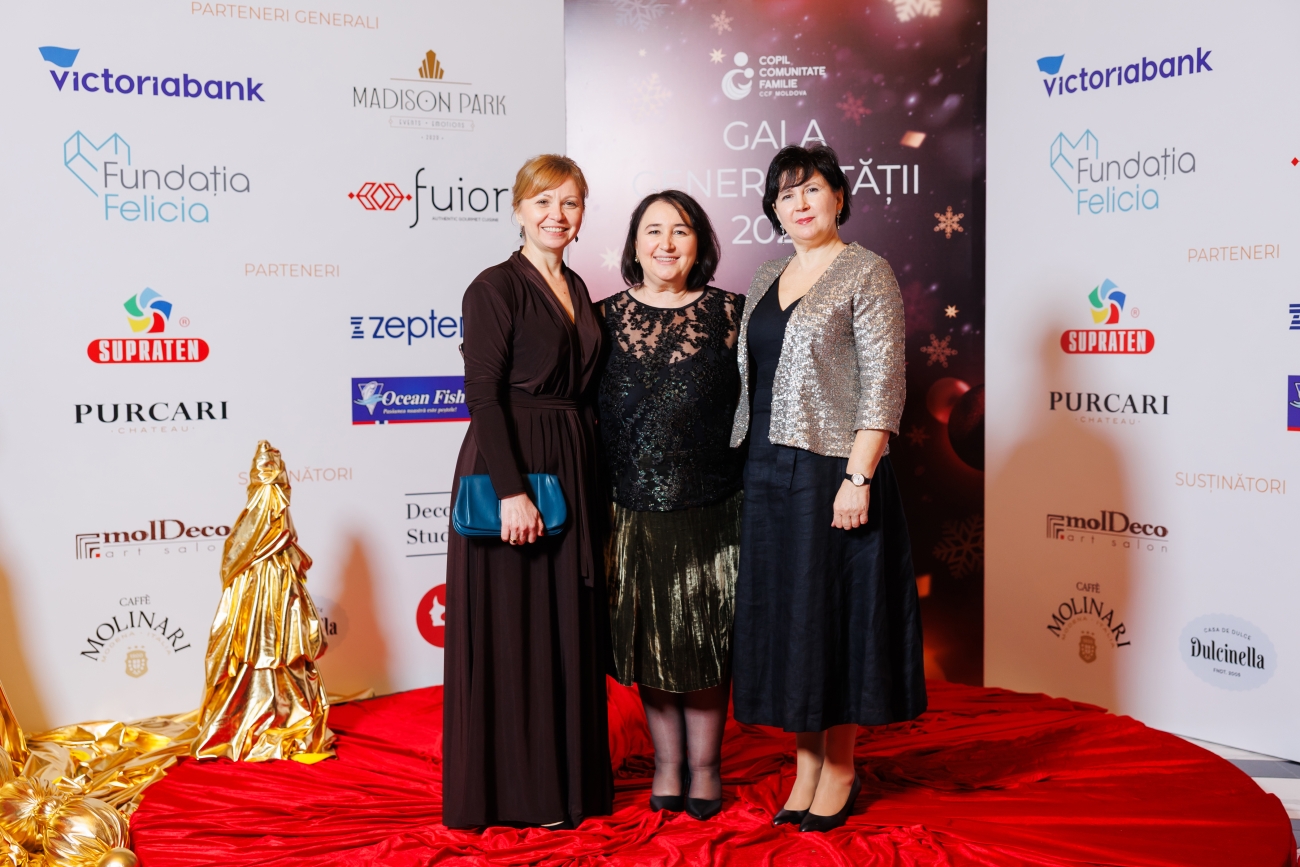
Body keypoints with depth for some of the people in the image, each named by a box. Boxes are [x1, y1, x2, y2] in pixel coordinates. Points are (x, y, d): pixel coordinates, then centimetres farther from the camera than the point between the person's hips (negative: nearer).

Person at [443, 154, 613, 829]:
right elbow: (483, 394, -16)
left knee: (570, 627, 13)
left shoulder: (576, 289, 14)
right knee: (511, 628, 0)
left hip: (572, 469, 8)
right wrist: (511, 490, -22)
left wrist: (588, 480, 13)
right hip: (511, 466, -7)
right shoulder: (495, 287, -9)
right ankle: (514, 789, 13)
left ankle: (568, 778, 25)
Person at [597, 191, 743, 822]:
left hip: (710, 510, -1)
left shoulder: (729, 314, 1)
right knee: (648, 640, 10)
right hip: (632, 511, 1)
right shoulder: (607, 317, 4)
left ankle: (705, 765, 24)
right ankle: (667, 763, 25)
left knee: (705, 640, 7)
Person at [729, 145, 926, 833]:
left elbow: (883, 382, -12)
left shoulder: (865, 274, -6)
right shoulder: (768, 279, 15)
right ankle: (806, 762, 22)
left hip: (832, 473, -6)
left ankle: (841, 768, 16)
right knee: (783, 614, 9)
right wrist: (749, 466, 13)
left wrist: (858, 478, -19)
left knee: (833, 610, 1)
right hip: (768, 473, 7)